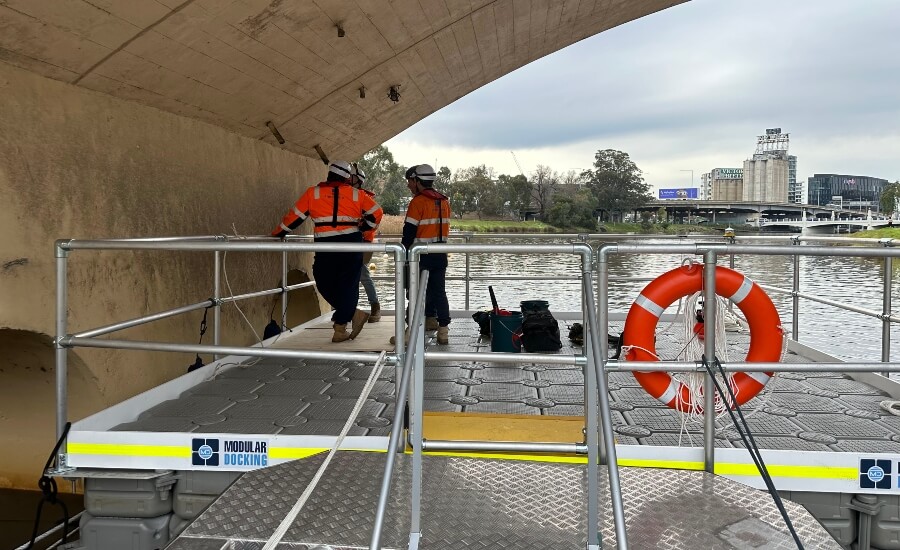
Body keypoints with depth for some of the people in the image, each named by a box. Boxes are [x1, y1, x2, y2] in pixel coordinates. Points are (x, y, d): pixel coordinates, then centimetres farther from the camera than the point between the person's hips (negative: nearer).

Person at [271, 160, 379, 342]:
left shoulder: (313, 193, 5)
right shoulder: (355, 194, 8)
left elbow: (294, 216, 7)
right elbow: (375, 212, 8)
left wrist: (277, 234, 18)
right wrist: (363, 227, 23)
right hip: (352, 245, 2)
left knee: (325, 283, 13)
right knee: (348, 284, 8)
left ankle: (353, 314, 5)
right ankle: (340, 328, 5)